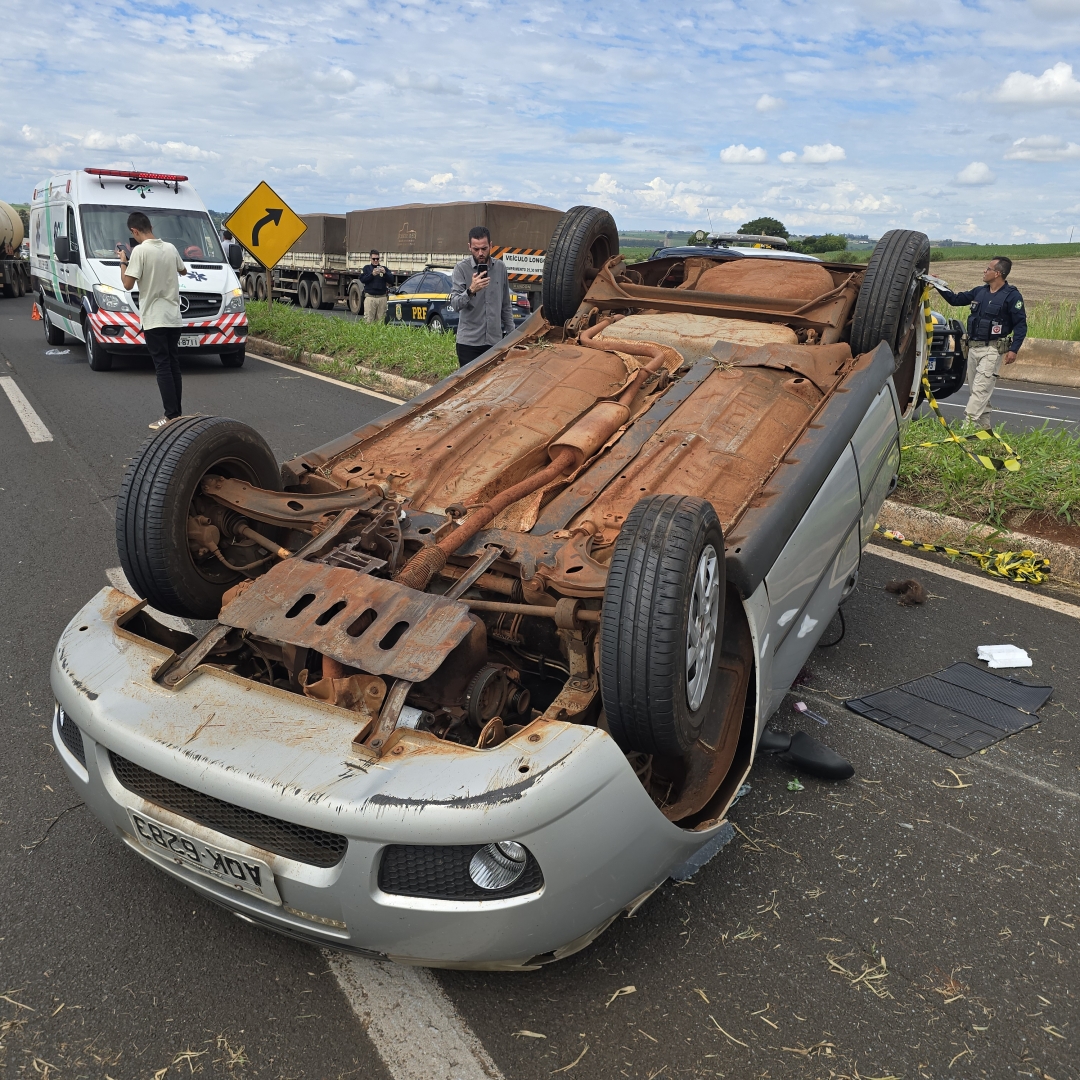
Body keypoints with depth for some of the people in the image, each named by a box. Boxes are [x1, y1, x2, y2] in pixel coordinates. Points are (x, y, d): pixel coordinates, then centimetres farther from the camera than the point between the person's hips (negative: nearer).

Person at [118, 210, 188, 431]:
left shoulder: (140, 250, -12)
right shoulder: (170, 248, 7)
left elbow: (128, 284, -12)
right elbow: (183, 271, 26)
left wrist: (123, 261, 2)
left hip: (154, 319, -6)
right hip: (174, 317, 6)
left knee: (162, 367, -6)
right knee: (173, 365, 10)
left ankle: (171, 416, -8)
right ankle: (177, 414, 14)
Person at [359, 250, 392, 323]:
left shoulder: (384, 268, 16)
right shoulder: (367, 268, 12)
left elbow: (391, 280, 6)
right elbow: (362, 279, -2)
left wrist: (385, 273, -13)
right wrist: (372, 274, -16)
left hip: (382, 297, 2)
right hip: (370, 297, -2)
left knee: (381, 319, 0)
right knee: (369, 320, -9)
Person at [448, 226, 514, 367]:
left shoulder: (500, 267, 6)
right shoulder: (462, 268, -6)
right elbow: (455, 304, -16)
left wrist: (510, 332, 12)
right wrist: (471, 290, -34)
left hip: (495, 340, 3)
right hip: (469, 342, -3)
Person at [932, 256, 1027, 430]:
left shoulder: (1012, 295, -9)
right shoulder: (980, 292, 9)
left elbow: (1021, 324, -9)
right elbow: (955, 299, 21)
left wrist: (1014, 349, -18)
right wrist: (939, 285, 12)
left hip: (992, 349, -7)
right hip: (973, 348, 7)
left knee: (980, 389, -13)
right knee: (977, 389, 11)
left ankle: (967, 424, -19)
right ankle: (983, 425, 20)